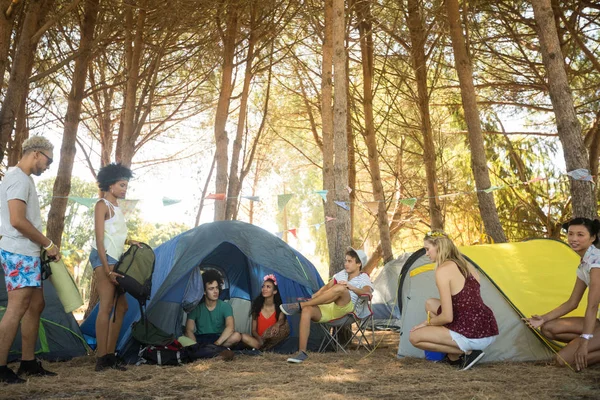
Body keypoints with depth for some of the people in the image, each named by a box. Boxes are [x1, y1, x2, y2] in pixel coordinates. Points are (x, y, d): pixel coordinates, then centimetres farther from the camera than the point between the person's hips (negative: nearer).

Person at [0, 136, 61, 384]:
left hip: (26, 253, 10)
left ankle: (28, 363, 19)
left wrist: (43, 247, 14)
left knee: (35, 305, 12)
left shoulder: (22, 179, 18)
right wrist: (49, 244, -14)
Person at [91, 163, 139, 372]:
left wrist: (129, 241, 6)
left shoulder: (116, 207, 20)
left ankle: (110, 355, 12)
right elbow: (100, 239, -13)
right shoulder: (102, 205, -6)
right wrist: (107, 269, -19)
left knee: (121, 307, 8)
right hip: (103, 259, -9)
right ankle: (101, 358, -9)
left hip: (115, 260, 9)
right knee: (106, 307, -11)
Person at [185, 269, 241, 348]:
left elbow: (230, 327, -21)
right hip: (200, 340, 0)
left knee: (237, 336, -31)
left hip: (219, 339, 0)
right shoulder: (196, 308, -3)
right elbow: (189, 331, -11)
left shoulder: (225, 306, -5)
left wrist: (216, 344, -35)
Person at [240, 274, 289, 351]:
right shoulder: (257, 307, 3)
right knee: (243, 337, -29)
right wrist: (259, 338, -21)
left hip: (272, 340, 0)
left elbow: (281, 319, -20)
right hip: (259, 339, 0)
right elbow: (253, 330, 2)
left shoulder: (279, 307, 1)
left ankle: (262, 347, -25)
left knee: (285, 326, -30)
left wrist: (277, 324, -46)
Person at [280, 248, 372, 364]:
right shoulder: (342, 274, 21)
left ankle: (299, 306, -31)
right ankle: (302, 352, -26)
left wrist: (351, 287, -33)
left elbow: (367, 292, -20)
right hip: (328, 309, 6)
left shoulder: (364, 278, 2)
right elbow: (327, 287, 26)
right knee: (307, 310, -26)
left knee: (340, 288, -36)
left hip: (347, 310, -5)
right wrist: (312, 298, 15)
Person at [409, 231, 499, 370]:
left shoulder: (443, 270, -14)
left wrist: (427, 322, 5)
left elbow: (447, 317, -17)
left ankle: (466, 352, -2)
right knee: (430, 304, 19)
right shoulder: (467, 265, 12)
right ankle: (454, 354, 13)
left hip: (473, 337, -9)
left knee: (414, 337, 2)